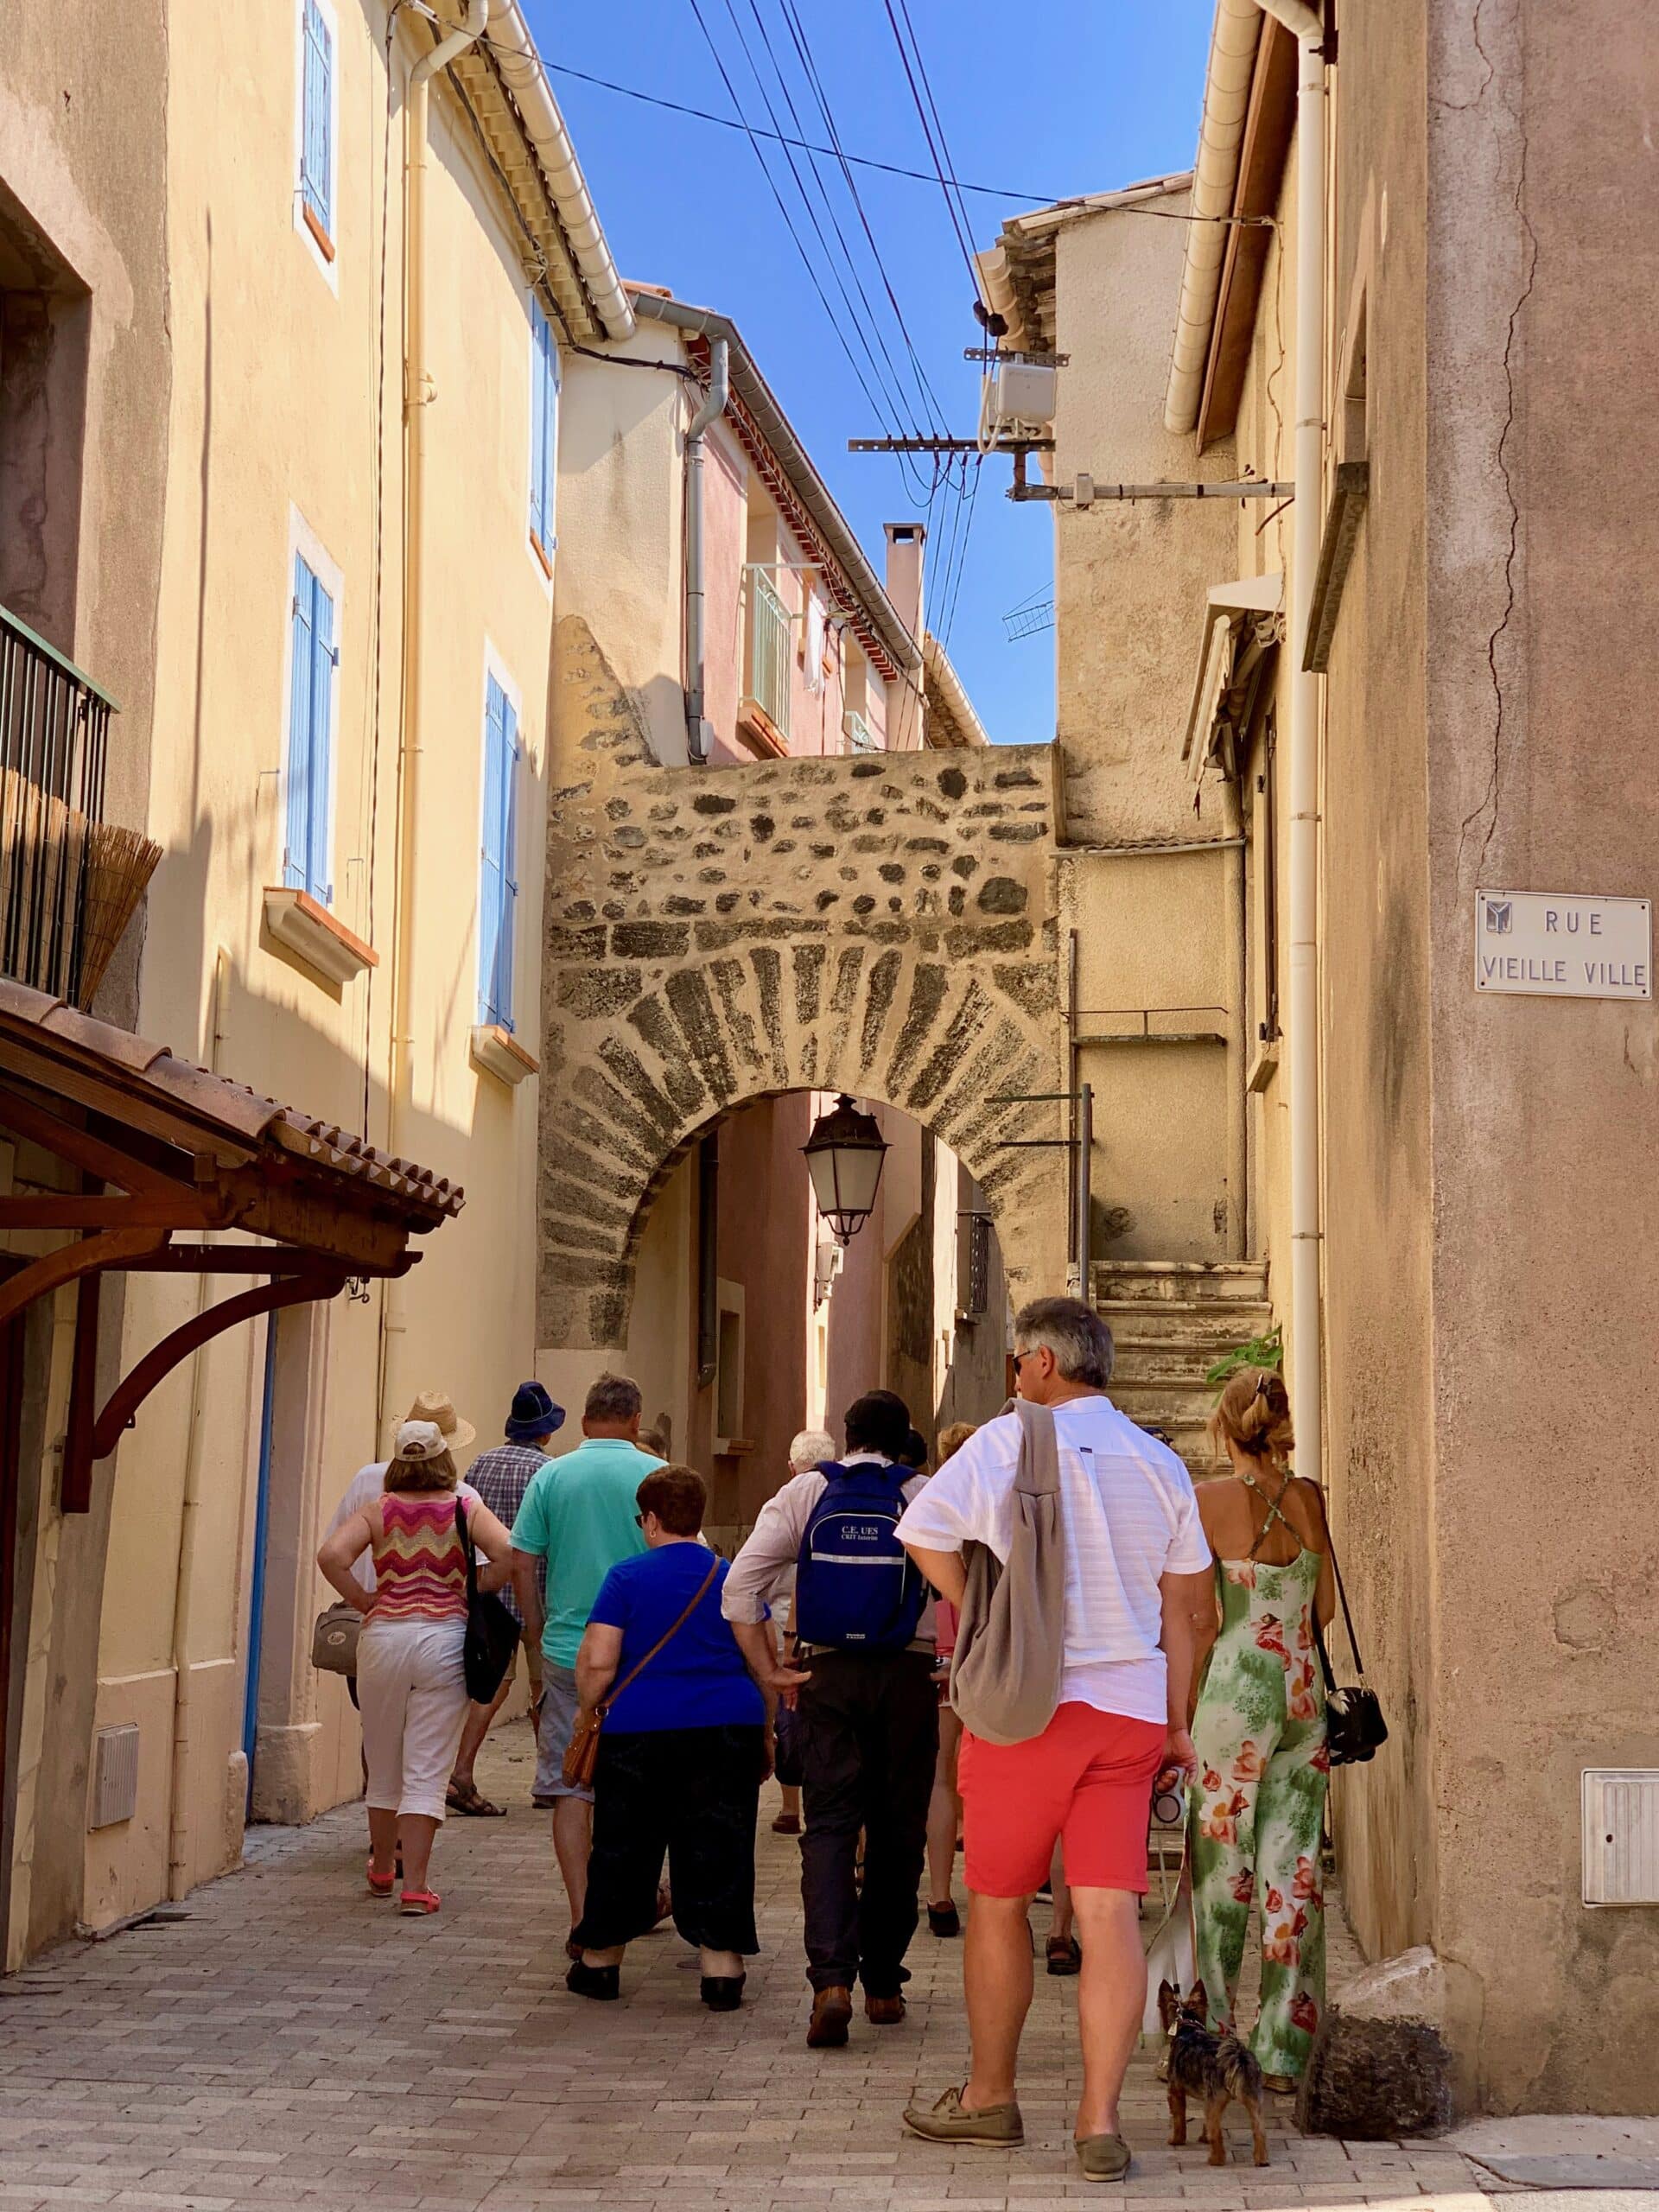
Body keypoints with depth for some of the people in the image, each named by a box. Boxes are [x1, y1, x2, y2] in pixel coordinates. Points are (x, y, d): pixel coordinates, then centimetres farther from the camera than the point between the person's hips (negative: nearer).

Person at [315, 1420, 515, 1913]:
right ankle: (416, 1886, -3)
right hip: (444, 1638, -1)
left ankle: (382, 1868, 34)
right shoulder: (465, 1510, 1)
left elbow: (331, 1554, -12)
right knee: (427, 1771, 0)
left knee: (384, 1765, 17)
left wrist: (362, 1600, 0)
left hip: (383, 1636, 2)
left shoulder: (379, 1510, 2)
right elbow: (506, 1552, -15)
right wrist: (473, 1595, 0)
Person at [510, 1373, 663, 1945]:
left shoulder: (551, 1476, 1)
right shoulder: (657, 1475, -2)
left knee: (570, 1787, 4)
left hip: (567, 1654, 0)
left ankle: (582, 1917, 0)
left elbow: (521, 1564, 1)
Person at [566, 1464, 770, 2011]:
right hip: (729, 1731, 2)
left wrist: (588, 1718, 8)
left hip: (639, 1730, -1)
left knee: (624, 1848, 11)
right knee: (718, 1848, 6)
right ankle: (722, 1968, 2)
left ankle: (600, 1964, 23)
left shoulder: (626, 1578, -1)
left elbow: (596, 1662, -8)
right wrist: (766, 1738, 18)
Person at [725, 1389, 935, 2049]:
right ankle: (883, 1983, 18)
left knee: (829, 1825, 1)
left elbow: (740, 1585, -2)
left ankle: (832, 1977, -17)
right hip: (907, 1677, 0)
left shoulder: (805, 1493, 5)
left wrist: (768, 1671, 2)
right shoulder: (929, 1498, 0)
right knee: (896, 1832, 10)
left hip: (829, 1675, 1)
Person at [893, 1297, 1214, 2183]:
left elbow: (923, 1532, -10)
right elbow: (1179, 1609, 12)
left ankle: (990, 2096, 23)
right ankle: (1100, 2120, -4)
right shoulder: (1160, 1464, 9)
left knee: (998, 1906, 11)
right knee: (1110, 1915, 0)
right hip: (1132, 1710, 3)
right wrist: (1176, 1726, 18)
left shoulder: (1006, 1442, -4)